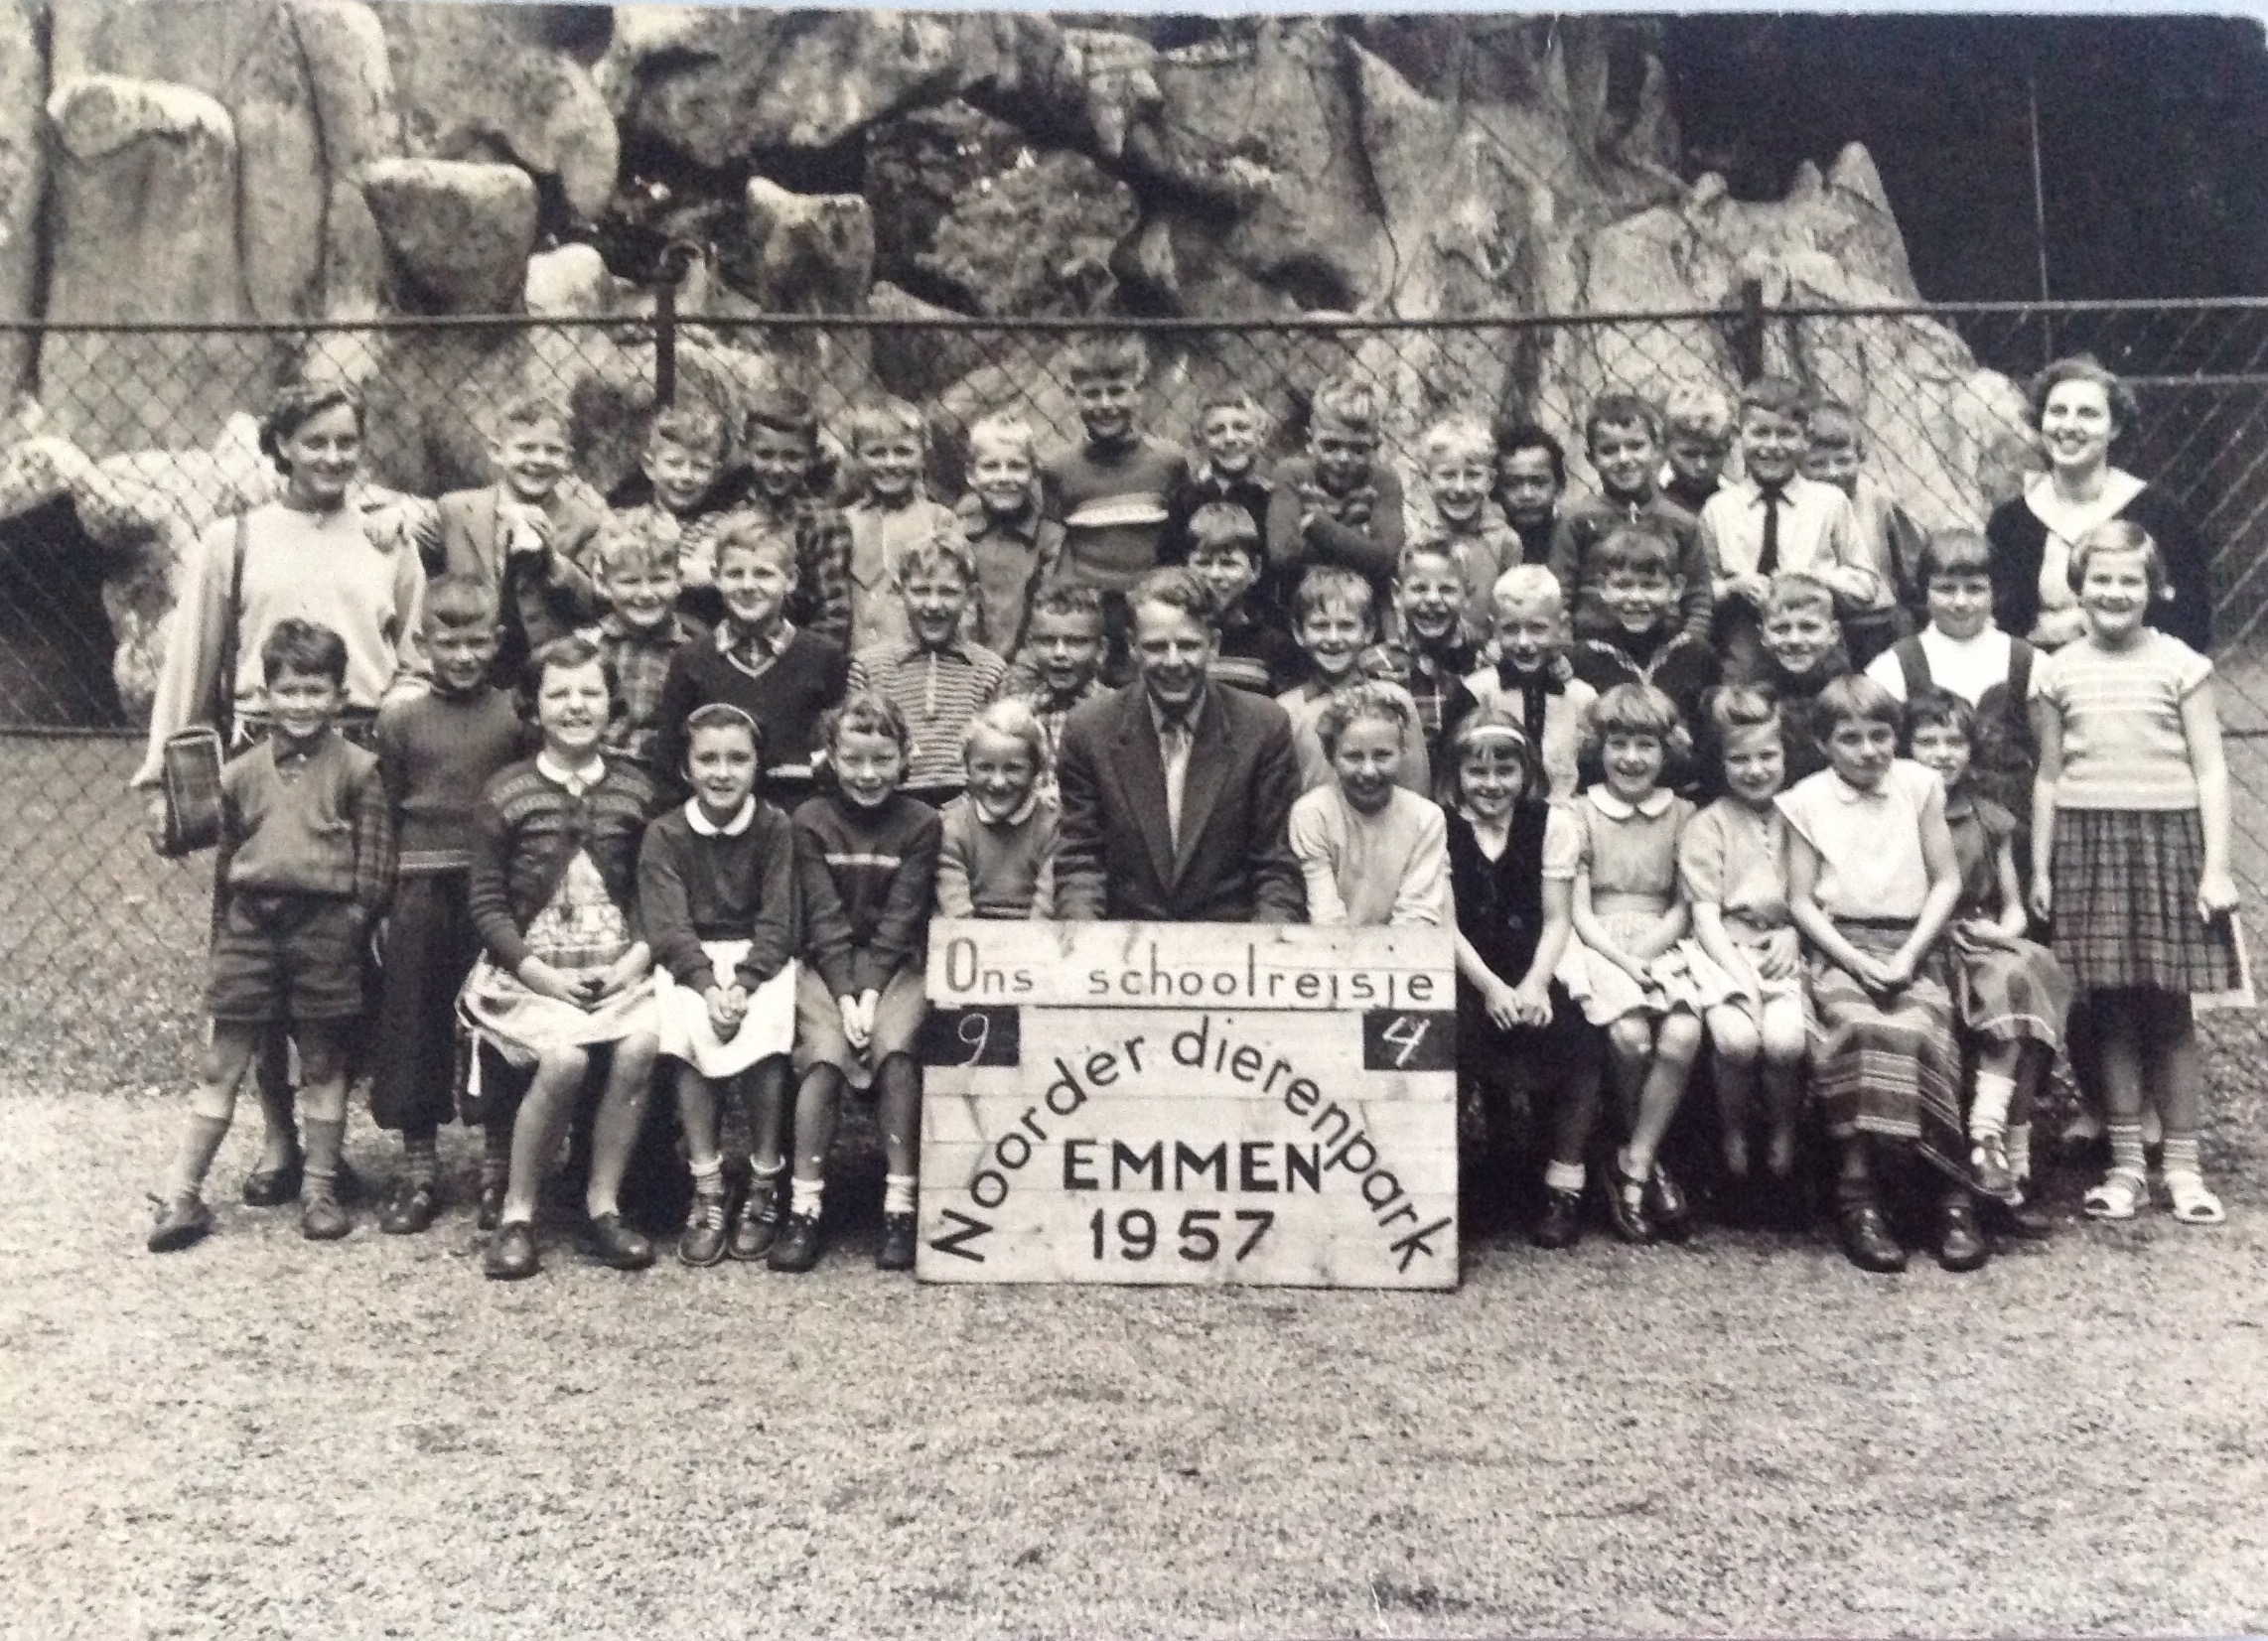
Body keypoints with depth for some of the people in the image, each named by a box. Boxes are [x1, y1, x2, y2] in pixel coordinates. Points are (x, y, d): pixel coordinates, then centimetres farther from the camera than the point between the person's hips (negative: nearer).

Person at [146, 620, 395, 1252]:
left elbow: (375, 858, -2)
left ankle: (320, 1190, 20)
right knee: (220, 1065, 6)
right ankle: (181, 1195, 13)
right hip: (251, 920, 3)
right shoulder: (241, 772, 6)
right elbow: (228, 854, 13)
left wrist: (355, 917, -9)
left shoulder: (357, 769, -3)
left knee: (323, 1063, 9)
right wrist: (229, 926, 11)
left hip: (326, 923, -2)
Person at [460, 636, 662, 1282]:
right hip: (529, 970, -2)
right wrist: (540, 972, -11)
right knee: (565, 1058, -29)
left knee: (640, 1046, -27)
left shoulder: (635, 789, 9)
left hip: (617, 968, 2)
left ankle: (603, 1203, -10)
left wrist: (638, 956, -6)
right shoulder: (506, 792, 2)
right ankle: (516, 1214, -10)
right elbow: (488, 905, 1)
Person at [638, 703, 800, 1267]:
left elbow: (778, 921, -7)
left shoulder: (776, 828, -1)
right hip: (689, 961, 1)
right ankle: (707, 1190, -20)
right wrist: (707, 985, -24)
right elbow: (668, 925, -8)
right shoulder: (664, 834, 1)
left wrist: (743, 984, -22)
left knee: (766, 1026, -31)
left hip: (762, 957, -1)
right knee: (685, 1027, -30)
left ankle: (764, 1186, -16)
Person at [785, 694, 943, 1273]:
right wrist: (845, 996, -15)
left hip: (897, 965, 0)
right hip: (828, 965, 0)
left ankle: (899, 1207, -21)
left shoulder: (921, 823, 0)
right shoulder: (811, 821, 1)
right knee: (824, 1052, -26)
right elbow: (824, 919, -5)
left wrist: (871, 993, -16)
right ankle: (803, 1209, -19)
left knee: (894, 1047, -27)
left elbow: (900, 919, -5)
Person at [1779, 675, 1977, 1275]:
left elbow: (1947, 880, 7)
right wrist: (1857, 961, -10)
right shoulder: (1807, 799, 6)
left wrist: (1908, 956, -7)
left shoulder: (1919, 786, 8)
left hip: (1912, 945, 1)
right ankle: (1857, 1198, -24)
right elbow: (1801, 900, 3)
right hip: (1839, 947, -1)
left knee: (1920, 1030, -30)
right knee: (1858, 1026, -32)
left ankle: (1954, 1193, -18)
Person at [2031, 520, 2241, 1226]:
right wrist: (2040, 869, 8)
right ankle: (2126, 1165, 15)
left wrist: (2216, 867, -6)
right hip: (2087, 845, 1)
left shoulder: (2180, 664, 0)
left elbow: (2210, 770, -1)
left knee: (2170, 1010, 3)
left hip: (2167, 840, -1)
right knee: (2111, 1010, 5)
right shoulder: (2058, 672, 6)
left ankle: (2182, 1166, 13)